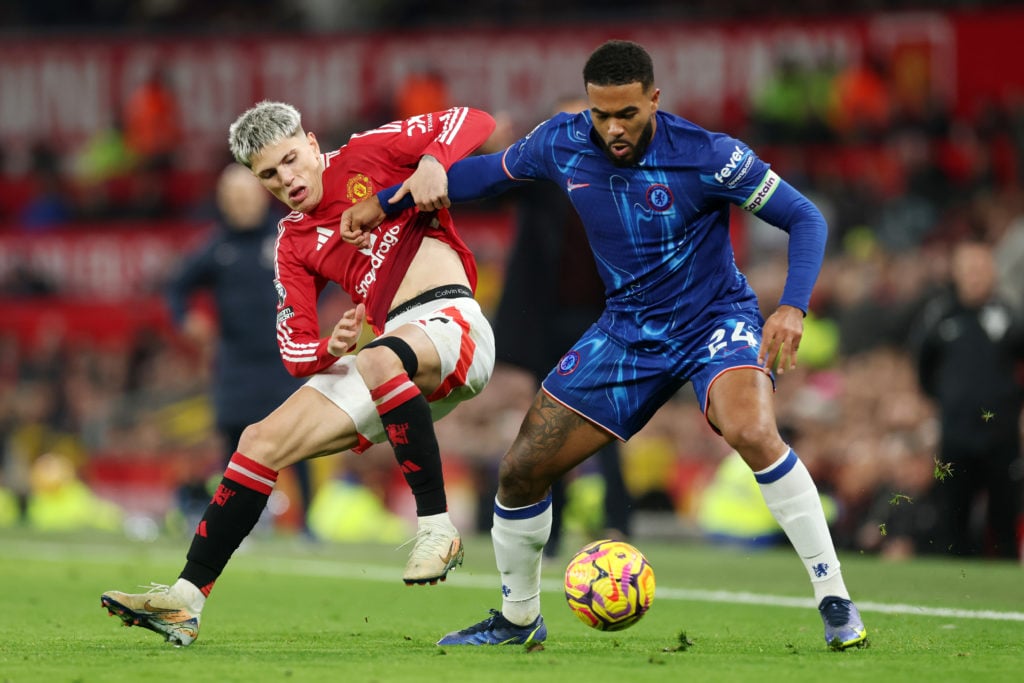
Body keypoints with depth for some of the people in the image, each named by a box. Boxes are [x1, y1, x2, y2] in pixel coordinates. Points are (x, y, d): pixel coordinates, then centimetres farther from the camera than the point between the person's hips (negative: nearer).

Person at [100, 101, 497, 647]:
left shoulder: (367, 154, 5)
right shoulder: (294, 245, 17)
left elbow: (472, 121, -1)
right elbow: (294, 350, 12)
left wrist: (431, 166, -20)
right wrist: (330, 349, -11)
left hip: (452, 321, -6)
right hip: (392, 351, 6)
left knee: (379, 360, -40)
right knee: (262, 442, -3)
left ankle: (437, 528, -32)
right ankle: (186, 599, -1)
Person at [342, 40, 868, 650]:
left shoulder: (706, 155, -23)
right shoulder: (563, 143, -9)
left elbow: (805, 218, -16)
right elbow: (493, 170, 12)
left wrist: (792, 308, -31)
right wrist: (386, 202, 11)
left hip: (716, 320, -5)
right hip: (627, 331, 5)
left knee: (753, 434, -35)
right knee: (521, 472, 0)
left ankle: (835, 600, -22)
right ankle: (517, 618, 25)